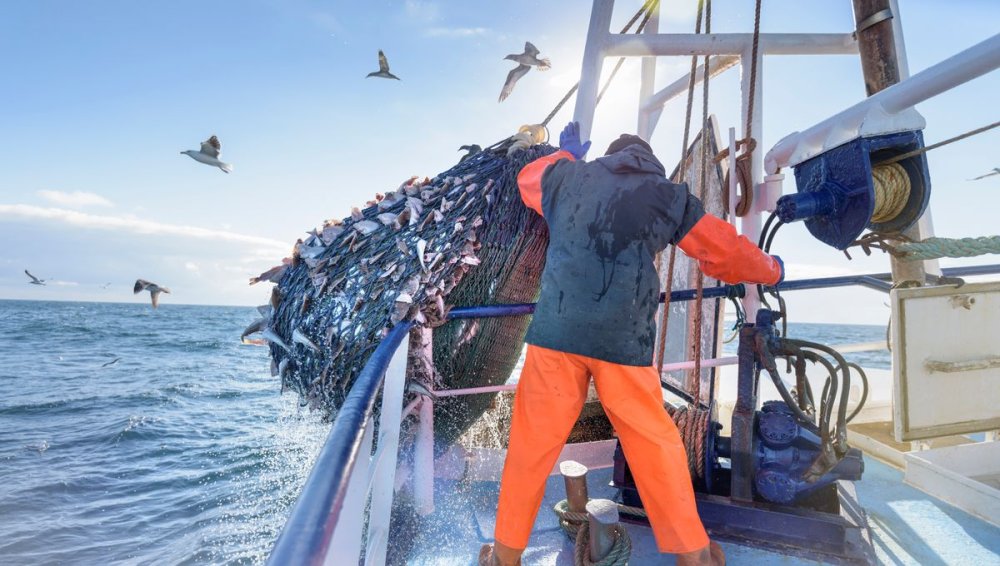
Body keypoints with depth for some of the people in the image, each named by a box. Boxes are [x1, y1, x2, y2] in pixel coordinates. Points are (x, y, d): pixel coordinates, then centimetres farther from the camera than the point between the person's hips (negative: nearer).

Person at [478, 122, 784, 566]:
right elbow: (726, 253, 17)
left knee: (532, 443, 11)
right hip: (624, 339, -1)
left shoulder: (567, 176, 15)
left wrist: (566, 155, 53)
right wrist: (771, 270, 37)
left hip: (557, 330, 1)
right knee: (655, 446, 15)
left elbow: (527, 179, 37)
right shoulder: (671, 196, 11)